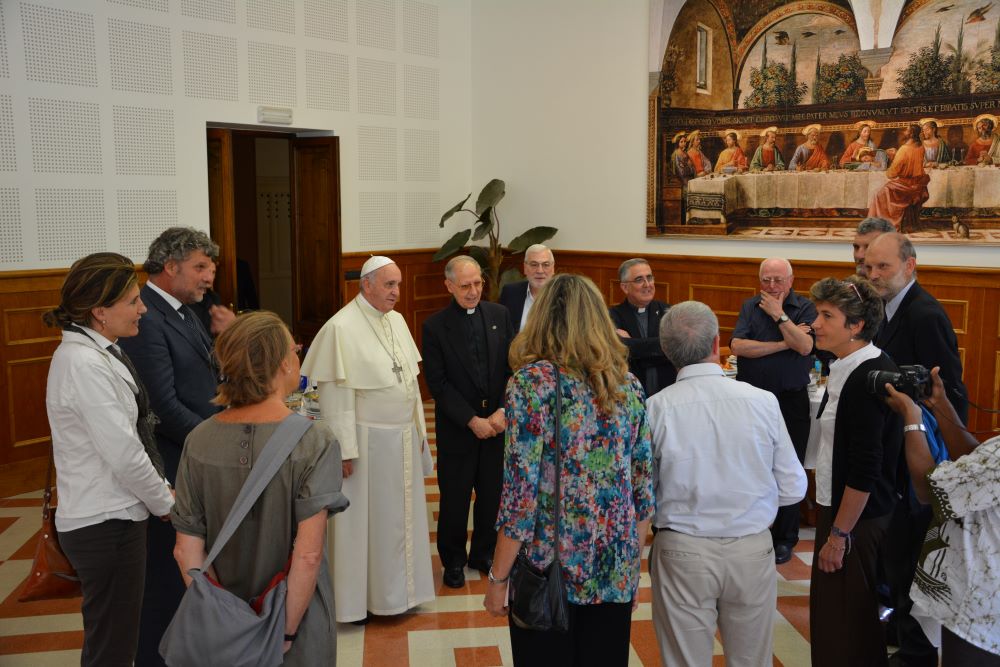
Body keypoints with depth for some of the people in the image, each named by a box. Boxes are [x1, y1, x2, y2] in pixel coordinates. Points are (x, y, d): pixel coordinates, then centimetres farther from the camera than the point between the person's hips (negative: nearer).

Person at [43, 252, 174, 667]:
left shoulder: (98, 353, 8)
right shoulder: (84, 364, -21)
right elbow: (125, 454, -22)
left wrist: (161, 492, 7)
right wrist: (165, 503, -8)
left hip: (112, 515, 9)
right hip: (105, 524, -9)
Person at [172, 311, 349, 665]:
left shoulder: (199, 441, -10)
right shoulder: (314, 443, -20)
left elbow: (186, 550, -7)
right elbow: (308, 555, -25)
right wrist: (286, 633, -14)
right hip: (296, 613, -3)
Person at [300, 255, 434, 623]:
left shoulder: (397, 320, 7)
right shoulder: (342, 327, -15)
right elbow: (335, 394, -15)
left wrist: (419, 431, 13)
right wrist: (345, 450, -16)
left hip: (404, 440, 7)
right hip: (368, 441, -7)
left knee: (401, 515, 16)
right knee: (364, 519, 5)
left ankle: (397, 588, 32)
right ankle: (358, 598, 21)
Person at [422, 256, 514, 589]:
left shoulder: (500, 315, 2)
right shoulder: (435, 326, -7)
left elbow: (512, 367, 2)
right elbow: (438, 383, -10)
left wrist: (503, 411, -10)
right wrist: (472, 420, -14)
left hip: (498, 422, 3)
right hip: (457, 427, -3)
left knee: (492, 493, 12)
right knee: (455, 498, 8)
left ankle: (484, 554, 32)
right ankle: (453, 561, 27)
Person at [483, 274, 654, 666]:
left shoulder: (533, 381, -13)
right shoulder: (628, 385, 0)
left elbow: (520, 493, -16)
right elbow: (644, 490, 4)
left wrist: (497, 579, -6)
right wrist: (632, 567, 16)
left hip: (550, 571, -4)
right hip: (617, 575, 4)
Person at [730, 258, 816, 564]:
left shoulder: (805, 308, 0)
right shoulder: (750, 307, 6)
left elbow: (805, 346, -16)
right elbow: (738, 345, -9)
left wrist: (778, 314, -12)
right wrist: (783, 344, -12)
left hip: (791, 402, -2)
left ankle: (784, 539, 18)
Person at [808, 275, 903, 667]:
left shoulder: (866, 378, -22)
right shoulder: (850, 370, 7)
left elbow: (865, 471, -23)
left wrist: (839, 535, -16)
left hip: (856, 518, -9)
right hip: (839, 507, 9)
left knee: (845, 624, 3)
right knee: (831, 611, 19)